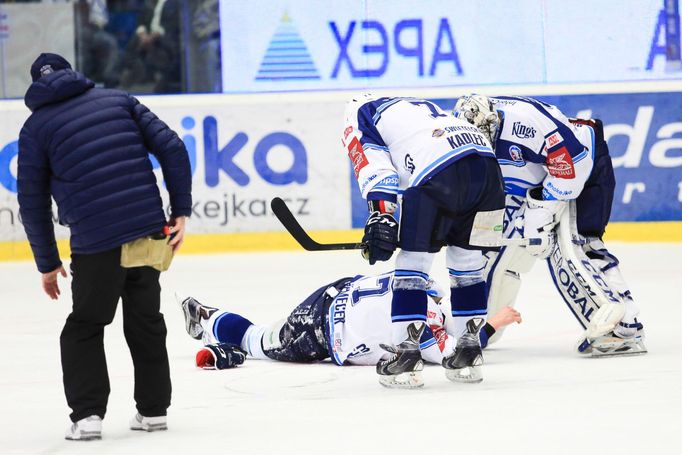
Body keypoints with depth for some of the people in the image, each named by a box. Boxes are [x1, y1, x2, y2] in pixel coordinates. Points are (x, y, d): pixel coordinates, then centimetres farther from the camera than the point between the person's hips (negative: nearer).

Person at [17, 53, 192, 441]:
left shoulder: (36, 127, 7)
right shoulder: (117, 100, 14)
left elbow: (33, 203, 7)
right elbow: (171, 148, 5)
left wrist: (48, 264, 16)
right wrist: (181, 211, 6)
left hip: (96, 243, -3)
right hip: (149, 229, 3)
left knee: (84, 328, 12)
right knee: (146, 321, 19)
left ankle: (88, 414, 2)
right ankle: (154, 409, 23)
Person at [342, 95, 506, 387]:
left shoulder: (357, 117, 21)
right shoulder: (420, 105, 42)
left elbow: (375, 167, 2)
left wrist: (381, 216, -7)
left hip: (439, 171, -6)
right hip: (487, 165, 6)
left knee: (412, 261, 4)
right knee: (467, 262, 19)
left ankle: (406, 352, 1)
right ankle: (468, 351, 21)